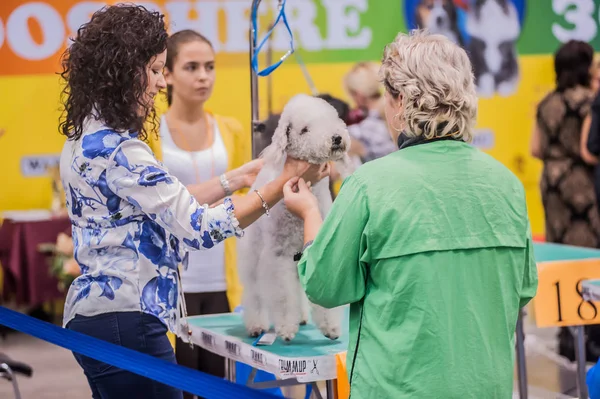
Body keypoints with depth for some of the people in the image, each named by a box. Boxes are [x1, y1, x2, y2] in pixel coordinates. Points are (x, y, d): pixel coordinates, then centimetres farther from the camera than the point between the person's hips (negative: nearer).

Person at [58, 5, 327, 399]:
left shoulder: (88, 138, 10)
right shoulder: (116, 151, -20)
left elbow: (167, 205, 18)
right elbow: (198, 228, -18)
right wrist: (284, 183, -11)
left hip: (92, 313, 10)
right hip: (125, 322, -10)